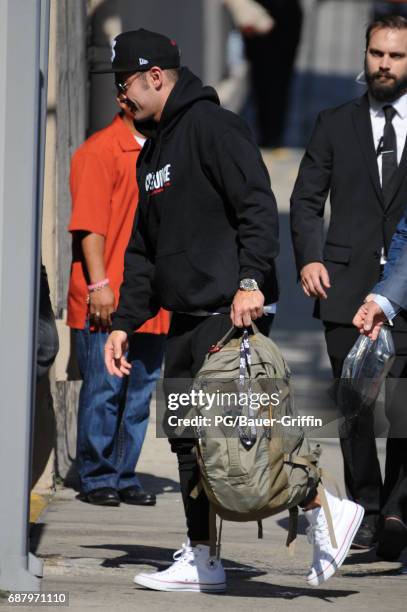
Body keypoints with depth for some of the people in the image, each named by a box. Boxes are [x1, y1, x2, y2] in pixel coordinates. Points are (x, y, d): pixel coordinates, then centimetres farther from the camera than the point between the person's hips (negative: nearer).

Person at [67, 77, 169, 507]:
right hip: (108, 302, -6)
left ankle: (123, 476, 14)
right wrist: (99, 284, -17)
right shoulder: (100, 152, -6)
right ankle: (96, 478, 5)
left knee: (141, 390, 7)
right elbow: (90, 225, -11)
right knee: (104, 388, -3)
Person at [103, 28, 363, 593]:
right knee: (187, 434, 7)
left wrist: (251, 280, -28)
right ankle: (201, 561, 10)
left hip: (231, 313, -10)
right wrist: (124, 323, 19)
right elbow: (143, 250, 25)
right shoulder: (154, 151, 21)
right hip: (187, 319, 10)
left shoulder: (212, 126, -9)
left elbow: (259, 206, -18)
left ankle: (324, 509, -3)